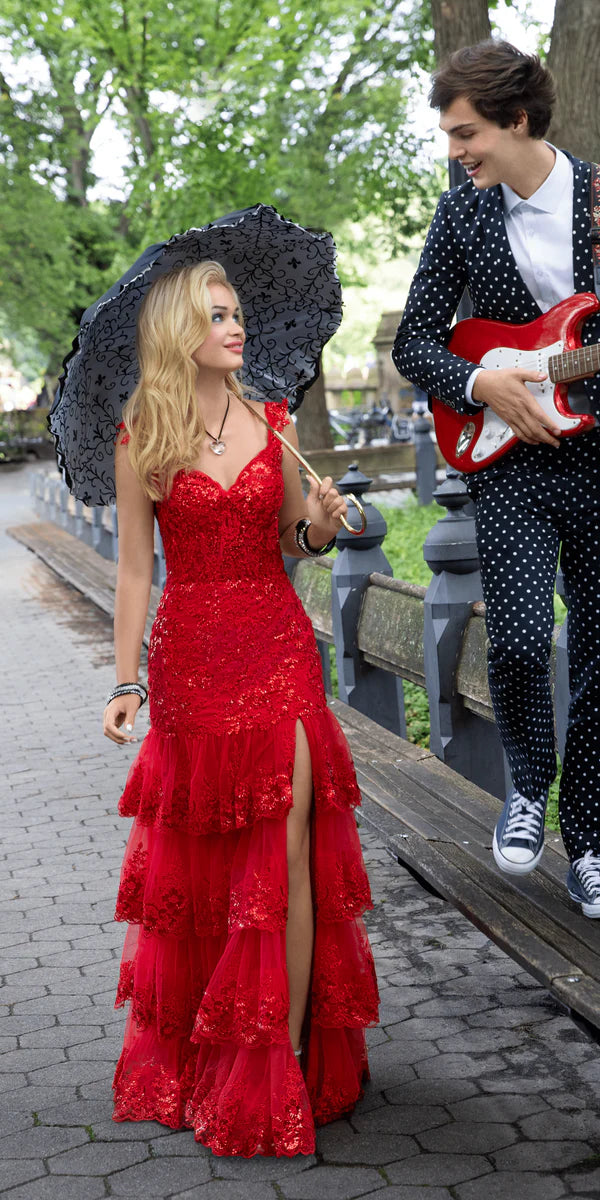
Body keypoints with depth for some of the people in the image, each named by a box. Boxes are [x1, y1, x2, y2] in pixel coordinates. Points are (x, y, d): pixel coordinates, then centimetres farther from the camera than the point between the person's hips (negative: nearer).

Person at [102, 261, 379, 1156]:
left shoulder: (272, 424, 6)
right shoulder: (141, 438, -1)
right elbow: (134, 567, 1)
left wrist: (319, 527, -8)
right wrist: (125, 681, -2)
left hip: (278, 645, 2)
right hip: (190, 654, -1)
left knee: (289, 848, -4)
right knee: (197, 852, 8)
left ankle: (287, 1054, 5)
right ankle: (195, 1048, 26)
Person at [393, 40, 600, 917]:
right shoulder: (462, 214, 4)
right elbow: (414, 342, 6)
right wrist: (481, 386, -12)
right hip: (508, 458, 0)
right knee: (519, 642, -14)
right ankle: (528, 788, 15)